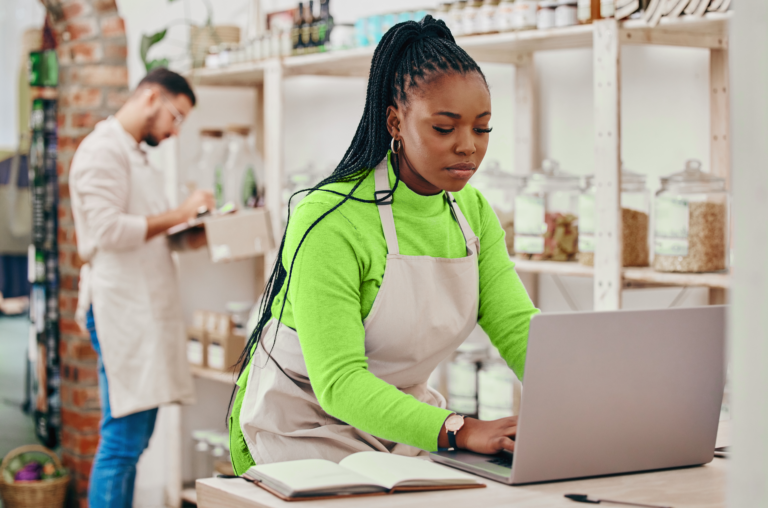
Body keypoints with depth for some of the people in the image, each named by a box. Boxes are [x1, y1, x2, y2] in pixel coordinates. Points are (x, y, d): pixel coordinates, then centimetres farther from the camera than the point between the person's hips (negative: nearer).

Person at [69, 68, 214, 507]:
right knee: (123, 441, -10)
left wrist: (189, 238, 10)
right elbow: (109, 230, -20)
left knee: (134, 439, 11)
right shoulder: (104, 149, -9)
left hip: (147, 308, 10)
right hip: (122, 310, -10)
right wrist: (177, 216, -15)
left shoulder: (136, 155, 23)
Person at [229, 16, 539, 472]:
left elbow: (520, 329, -9)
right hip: (308, 424, -6)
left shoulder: (473, 213, 0)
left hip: (404, 411, 6)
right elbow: (338, 382, -29)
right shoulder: (329, 221, -24)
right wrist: (459, 430, -42)